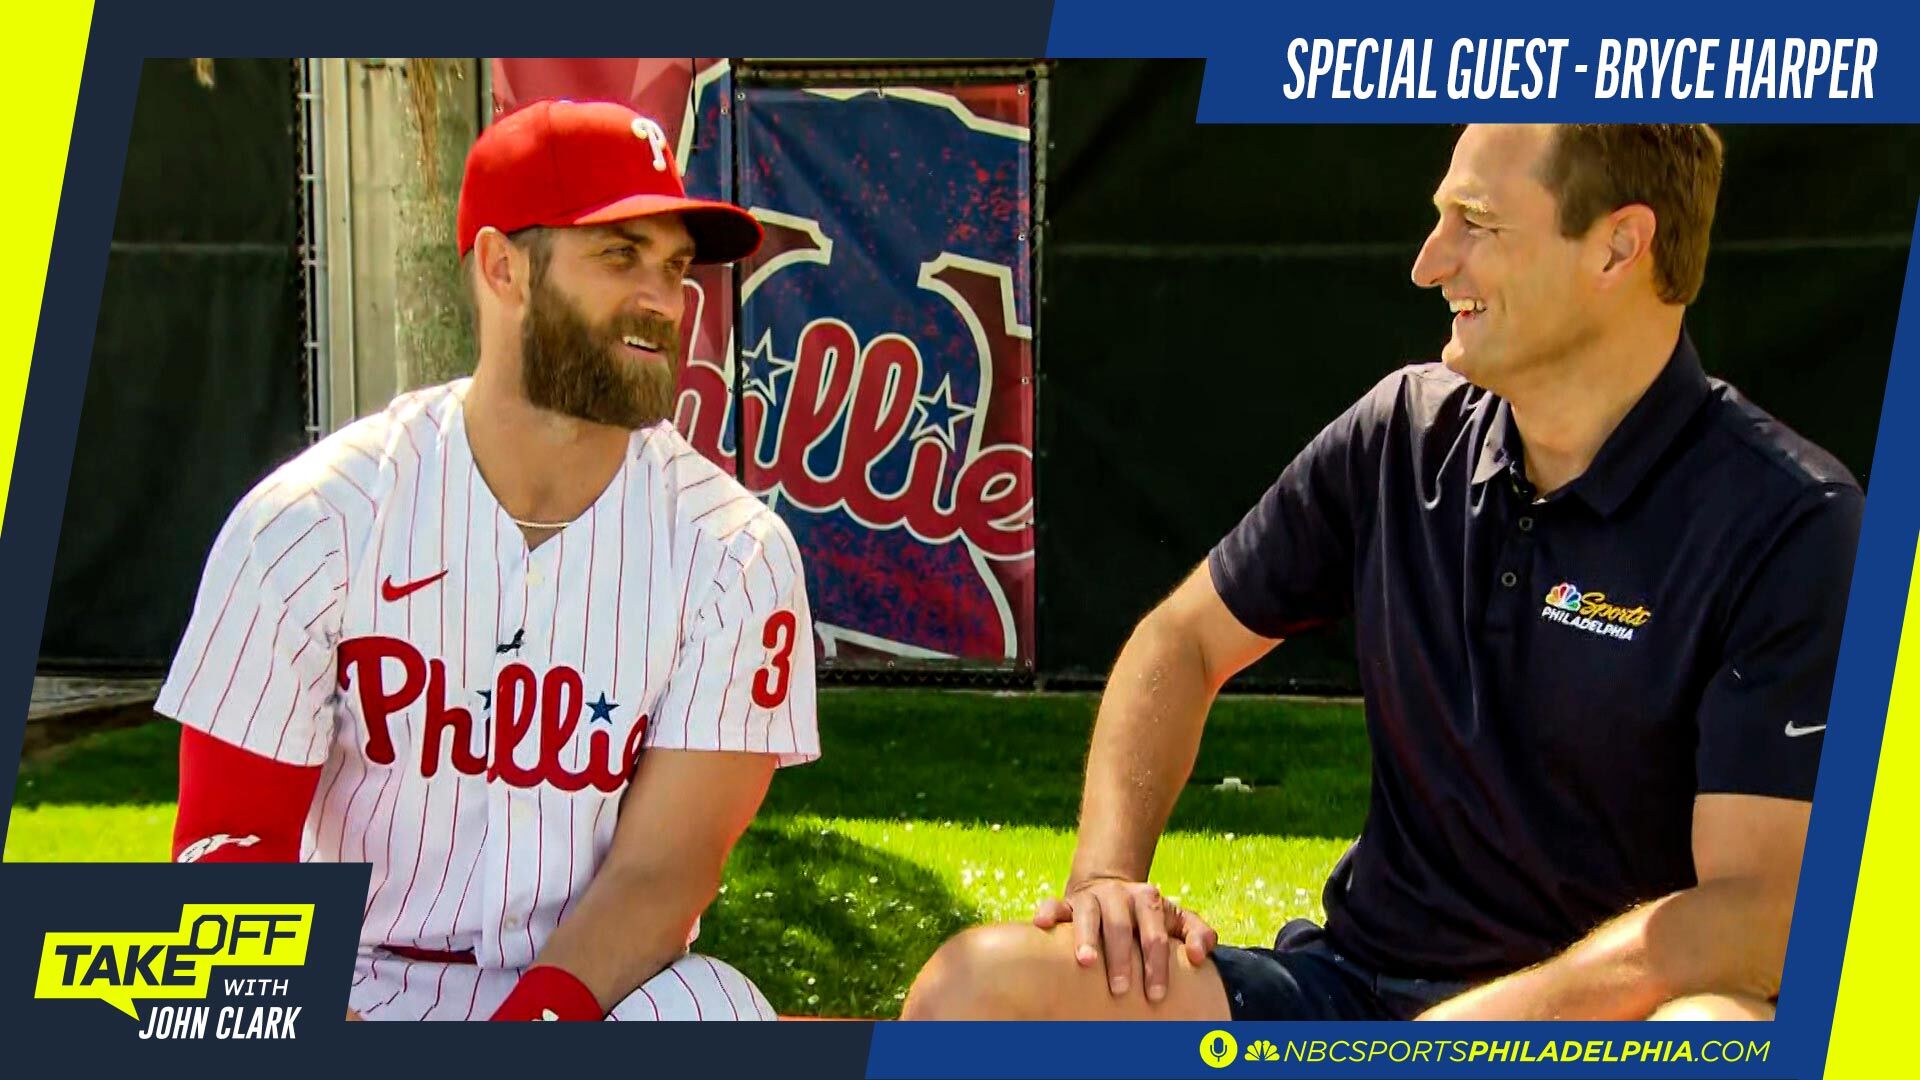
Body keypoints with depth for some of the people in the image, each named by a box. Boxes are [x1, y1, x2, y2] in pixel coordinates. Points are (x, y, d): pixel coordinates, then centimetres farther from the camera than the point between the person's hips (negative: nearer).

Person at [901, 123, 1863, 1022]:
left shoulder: (1783, 521, -12)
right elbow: (1186, 640, 16)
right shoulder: (1404, 432, 5)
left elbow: (1753, 911, -19)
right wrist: (1107, 872, -1)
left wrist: (1457, 1041, -27)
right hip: (1356, 987, 5)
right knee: (977, 987, -17)